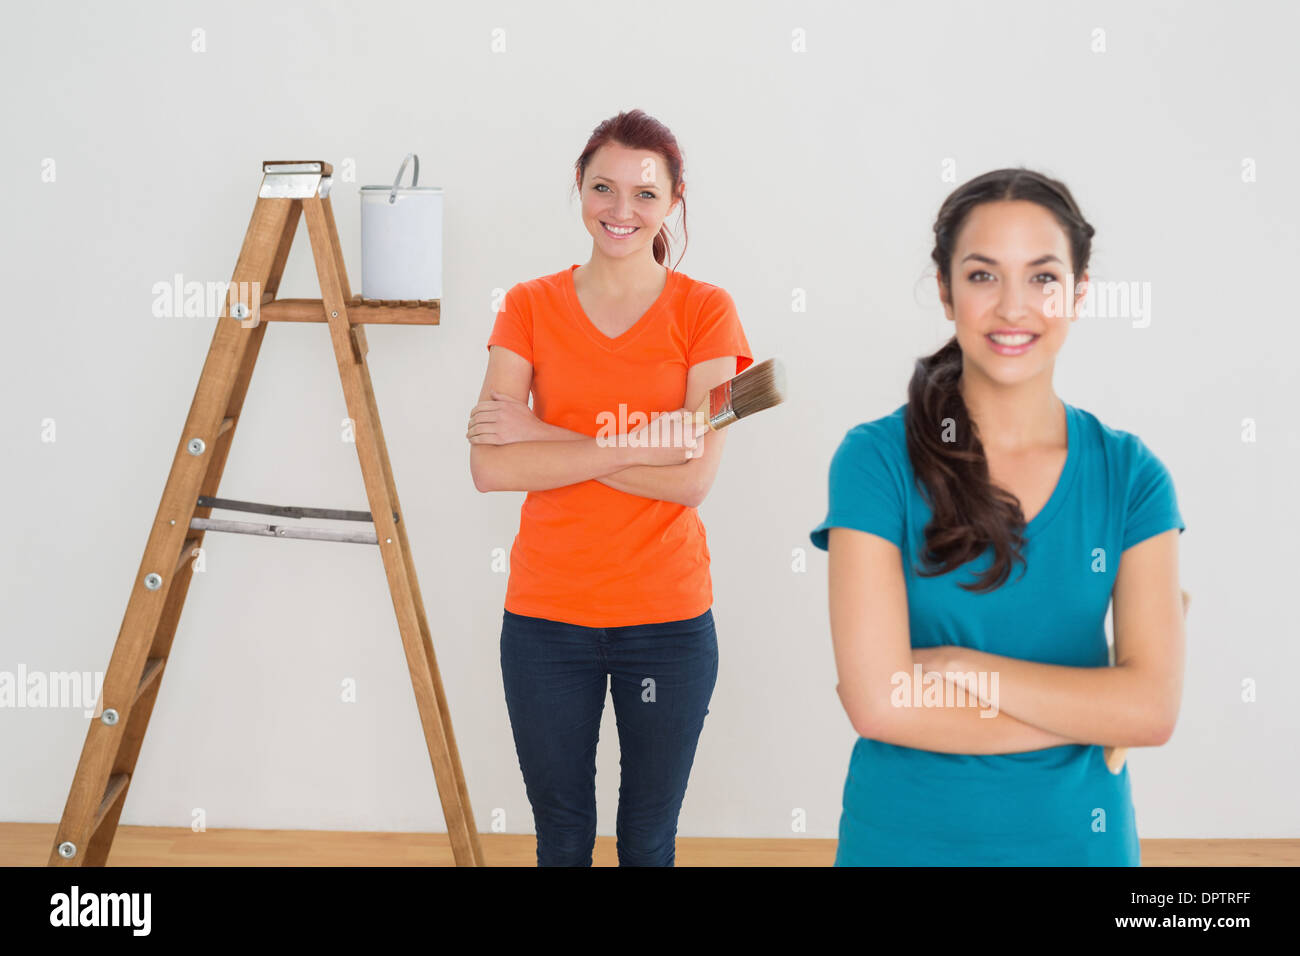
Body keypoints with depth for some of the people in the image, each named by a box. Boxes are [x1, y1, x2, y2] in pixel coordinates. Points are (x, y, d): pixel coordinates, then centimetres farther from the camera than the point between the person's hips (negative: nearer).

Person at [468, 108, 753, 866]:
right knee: (562, 837, 14)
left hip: (666, 615, -1)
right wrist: (637, 444, -19)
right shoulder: (530, 307, 1)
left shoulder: (706, 311, -3)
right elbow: (490, 467, -12)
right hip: (545, 613, 1)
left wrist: (543, 436, -14)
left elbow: (694, 477, -14)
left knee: (649, 840, 12)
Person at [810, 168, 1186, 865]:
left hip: (1078, 835, 2)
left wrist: (955, 665, -18)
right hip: (904, 838, -2)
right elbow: (877, 703, -19)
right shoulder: (877, 460, -11)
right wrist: (1091, 714, -15)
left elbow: (1154, 708, -13)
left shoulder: (1130, 475, -4)